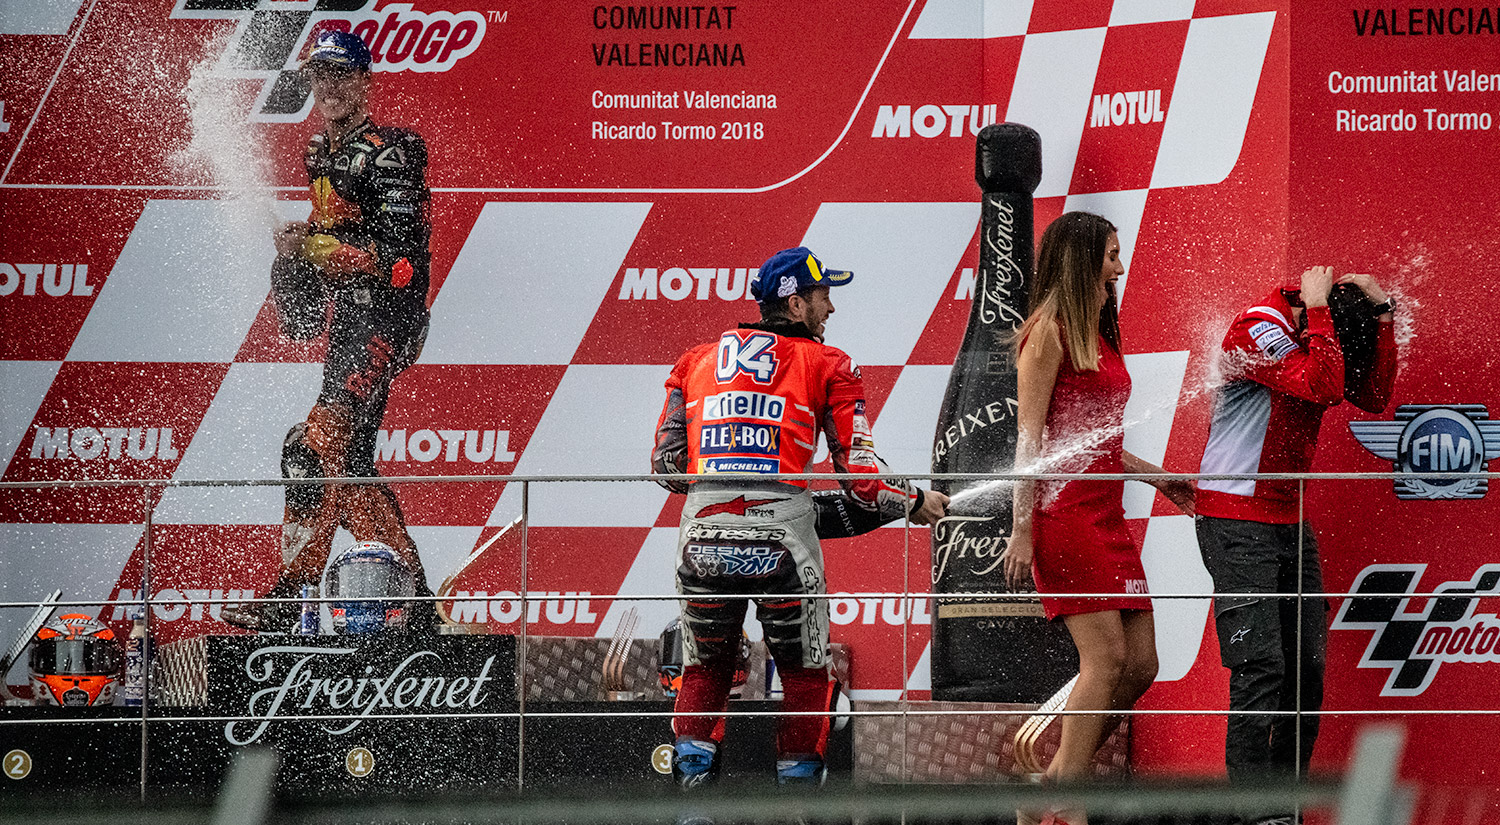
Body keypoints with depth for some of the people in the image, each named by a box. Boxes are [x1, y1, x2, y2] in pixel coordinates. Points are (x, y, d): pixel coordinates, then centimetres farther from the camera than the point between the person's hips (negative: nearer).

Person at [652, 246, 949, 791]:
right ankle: (798, 783, 12)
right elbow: (860, 477, 1)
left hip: (704, 535, 3)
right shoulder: (826, 365, 7)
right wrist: (915, 504, 18)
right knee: (804, 671, 14)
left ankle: (691, 767, 7)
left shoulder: (695, 361, 17)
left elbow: (666, 464, 11)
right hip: (782, 535, -3)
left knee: (704, 667, 19)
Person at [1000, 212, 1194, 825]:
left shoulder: (1100, 337, 19)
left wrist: (1157, 476, 29)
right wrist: (1022, 528, -16)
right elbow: (1031, 436, -11)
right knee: (1105, 660, -14)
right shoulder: (1048, 333, -6)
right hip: (1065, 515, -9)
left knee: (1140, 665, 3)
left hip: (1107, 516, 9)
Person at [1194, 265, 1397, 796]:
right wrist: (1318, 309, -22)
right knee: (1261, 666, -14)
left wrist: (1381, 313, -4)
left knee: (1306, 667, 5)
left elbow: (1374, 397, 2)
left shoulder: (1316, 337, 8)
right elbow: (1322, 385, -30)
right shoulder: (1258, 329, -17)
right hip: (1236, 523, -8)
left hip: (1291, 523, 8)